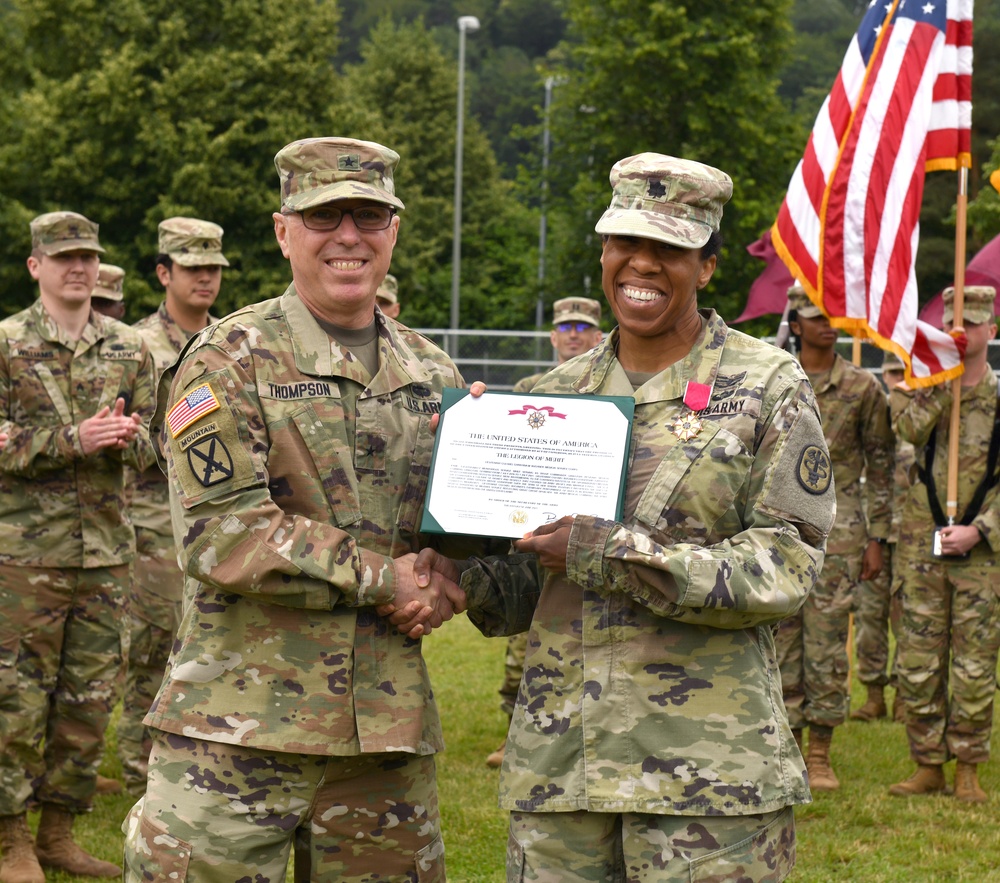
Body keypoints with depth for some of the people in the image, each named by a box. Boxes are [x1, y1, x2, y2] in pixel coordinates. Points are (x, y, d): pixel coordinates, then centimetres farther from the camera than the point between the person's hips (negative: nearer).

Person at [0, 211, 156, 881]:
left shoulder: (129, 349, 10)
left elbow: (148, 444, 11)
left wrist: (125, 437, -13)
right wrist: (75, 439, -20)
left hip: (106, 548, 4)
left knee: (90, 698, 7)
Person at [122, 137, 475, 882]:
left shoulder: (433, 375, 14)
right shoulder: (228, 361, -3)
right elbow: (221, 535, -14)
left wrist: (451, 580, -5)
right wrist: (382, 577, -13)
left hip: (387, 726, 5)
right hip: (239, 724, -5)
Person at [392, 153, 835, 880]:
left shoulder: (768, 389, 0)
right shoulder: (557, 395, 13)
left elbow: (788, 568, -9)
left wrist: (617, 556, -17)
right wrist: (461, 564, -7)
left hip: (706, 762, -4)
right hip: (557, 758, 4)